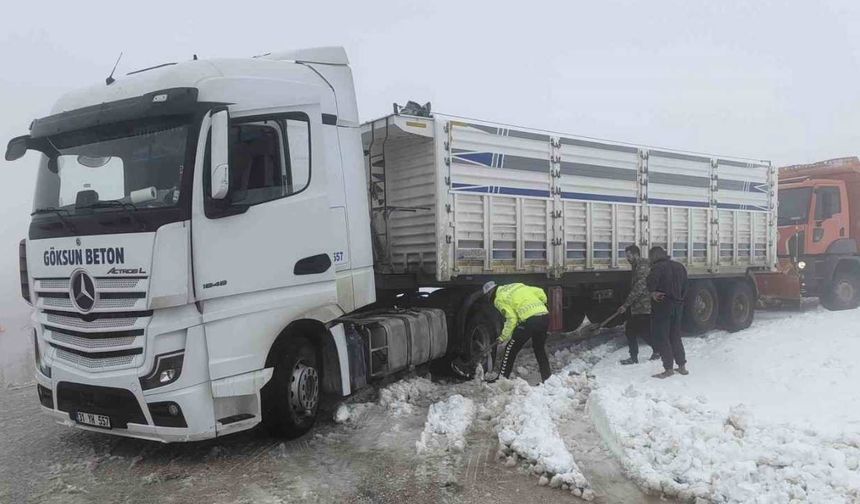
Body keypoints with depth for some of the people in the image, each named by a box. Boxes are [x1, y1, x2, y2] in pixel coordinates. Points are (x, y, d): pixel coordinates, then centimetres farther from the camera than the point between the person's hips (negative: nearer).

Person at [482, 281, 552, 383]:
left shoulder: (499, 299, 6)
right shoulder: (519, 286, 26)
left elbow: (512, 318, -5)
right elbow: (540, 292, 18)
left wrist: (504, 336, 4)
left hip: (530, 320, -7)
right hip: (545, 316, 7)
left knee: (510, 349, 8)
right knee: (540, 349, 24)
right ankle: (548, 379, 25)